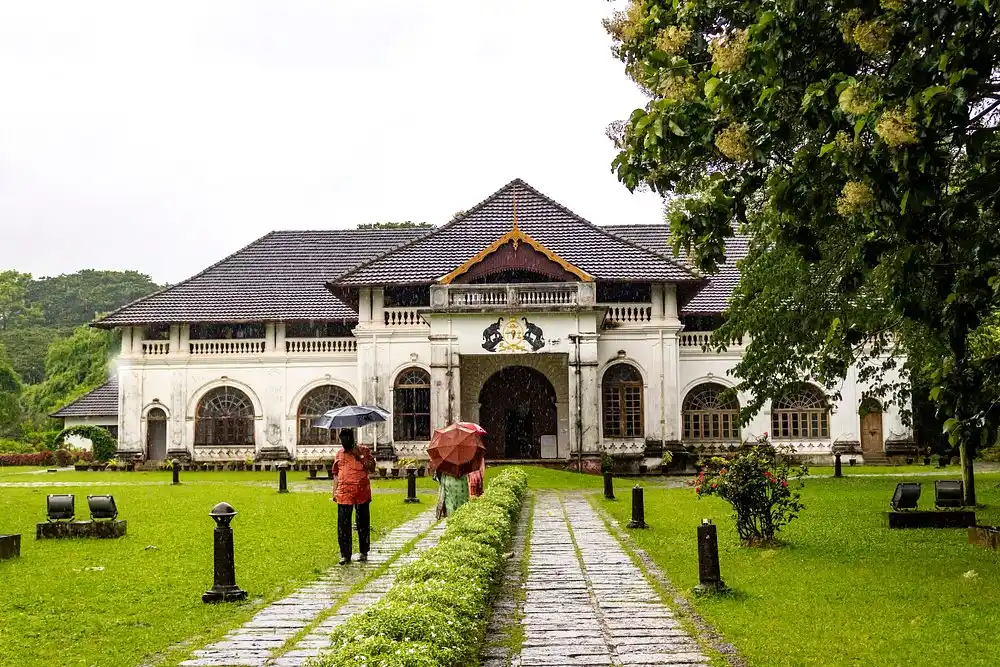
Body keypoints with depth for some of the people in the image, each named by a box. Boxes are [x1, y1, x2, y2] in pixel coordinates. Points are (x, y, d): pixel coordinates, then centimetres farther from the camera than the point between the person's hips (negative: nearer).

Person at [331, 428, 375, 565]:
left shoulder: (363, 450, 4)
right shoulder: (339, 454, 14)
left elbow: (372, 468, -4)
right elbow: (336, 474, 19)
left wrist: (360, 457, -13)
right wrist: (334, 492, 12)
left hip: (362, 493, -2)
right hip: (344, 494, 2)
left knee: (363, 523, 5)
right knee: (343, 524, -2)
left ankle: (363, 552, 16)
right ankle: (345, 555, 4)